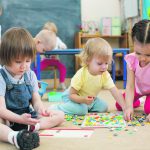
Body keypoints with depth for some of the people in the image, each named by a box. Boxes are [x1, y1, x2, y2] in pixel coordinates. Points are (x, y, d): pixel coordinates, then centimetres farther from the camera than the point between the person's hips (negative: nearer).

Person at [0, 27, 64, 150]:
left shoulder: (30, 75, 3)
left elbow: (36, 100, 3)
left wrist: (40, 109, -23)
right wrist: (20, 119, -36)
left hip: (27, 115, 6)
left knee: (60, 115, -4)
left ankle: (30, 127, -30)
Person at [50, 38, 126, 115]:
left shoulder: (105, 75, -20)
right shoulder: (81, 75, -33)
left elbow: (115, 92, -24)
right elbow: (71, 94, -27)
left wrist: (125, 108, -35)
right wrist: (83, 100, -46)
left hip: (90, 100, 6)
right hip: (75, 98, -6)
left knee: (103, 107, -7)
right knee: (81, 110, -30)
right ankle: (56, 108, -12)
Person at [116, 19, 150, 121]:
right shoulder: (132, 60, -28)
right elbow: (130, 86, -28)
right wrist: (129, 106, -41)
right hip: (138, 88, 4)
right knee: (120, 105, 3)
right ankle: (136, 102, 33)